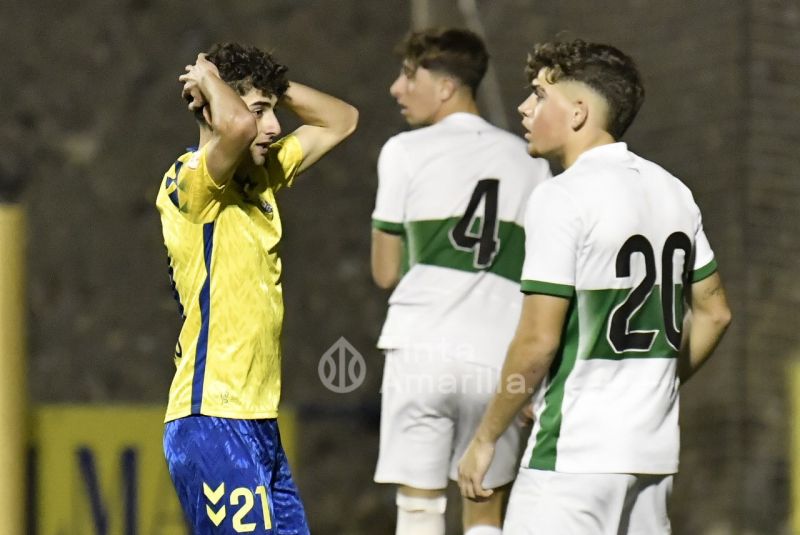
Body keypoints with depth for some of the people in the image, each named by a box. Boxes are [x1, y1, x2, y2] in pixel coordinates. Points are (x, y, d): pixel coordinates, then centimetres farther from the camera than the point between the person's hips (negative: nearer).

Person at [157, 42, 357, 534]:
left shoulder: (263, 177, 14)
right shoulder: (191, 182, -11)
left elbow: (342, 120, 24)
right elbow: (238, 126, -32)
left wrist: (272, 88, 10)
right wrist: (209, 79, -12)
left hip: (259, 421, 9)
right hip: (213, 422, -9)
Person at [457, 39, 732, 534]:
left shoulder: (562, 199, -13)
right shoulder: (673, 192, 11)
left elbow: (537, 342, -15)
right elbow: (713, 312, 18)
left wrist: (485, 439, -6)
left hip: (573, 454, -8)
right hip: (656, 451, 8)